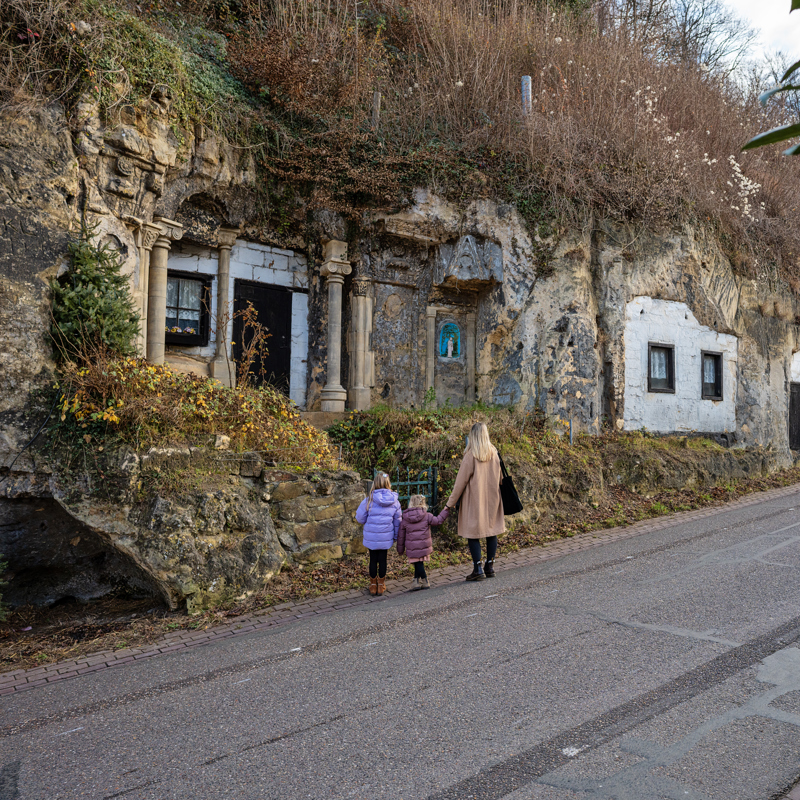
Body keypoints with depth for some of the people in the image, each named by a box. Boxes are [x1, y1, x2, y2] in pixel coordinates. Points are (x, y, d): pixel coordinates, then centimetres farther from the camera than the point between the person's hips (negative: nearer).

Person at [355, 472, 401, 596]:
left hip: (371, 538, -2)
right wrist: (396, 537, 16)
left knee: (373, 560, 13)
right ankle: (381, 585, 27)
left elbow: (360, 518, -6)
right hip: (386, 538, 2)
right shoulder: (394, 501, -5)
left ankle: (373, 585, 26)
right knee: (383, 560, 15)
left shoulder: (369, 500, -15)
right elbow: (397, 521, 4)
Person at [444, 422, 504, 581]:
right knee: (492, 530, 12)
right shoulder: (494, 453, 2)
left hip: (474, 499, -5)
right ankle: (490, 566, 16)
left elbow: (461, 481, -11)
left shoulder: (471, 455, -13)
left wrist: (451, 502, -4)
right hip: (492, 498, 5)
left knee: (473, 533, 1)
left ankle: (478, 569, -1)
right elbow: (500, 477, 10)